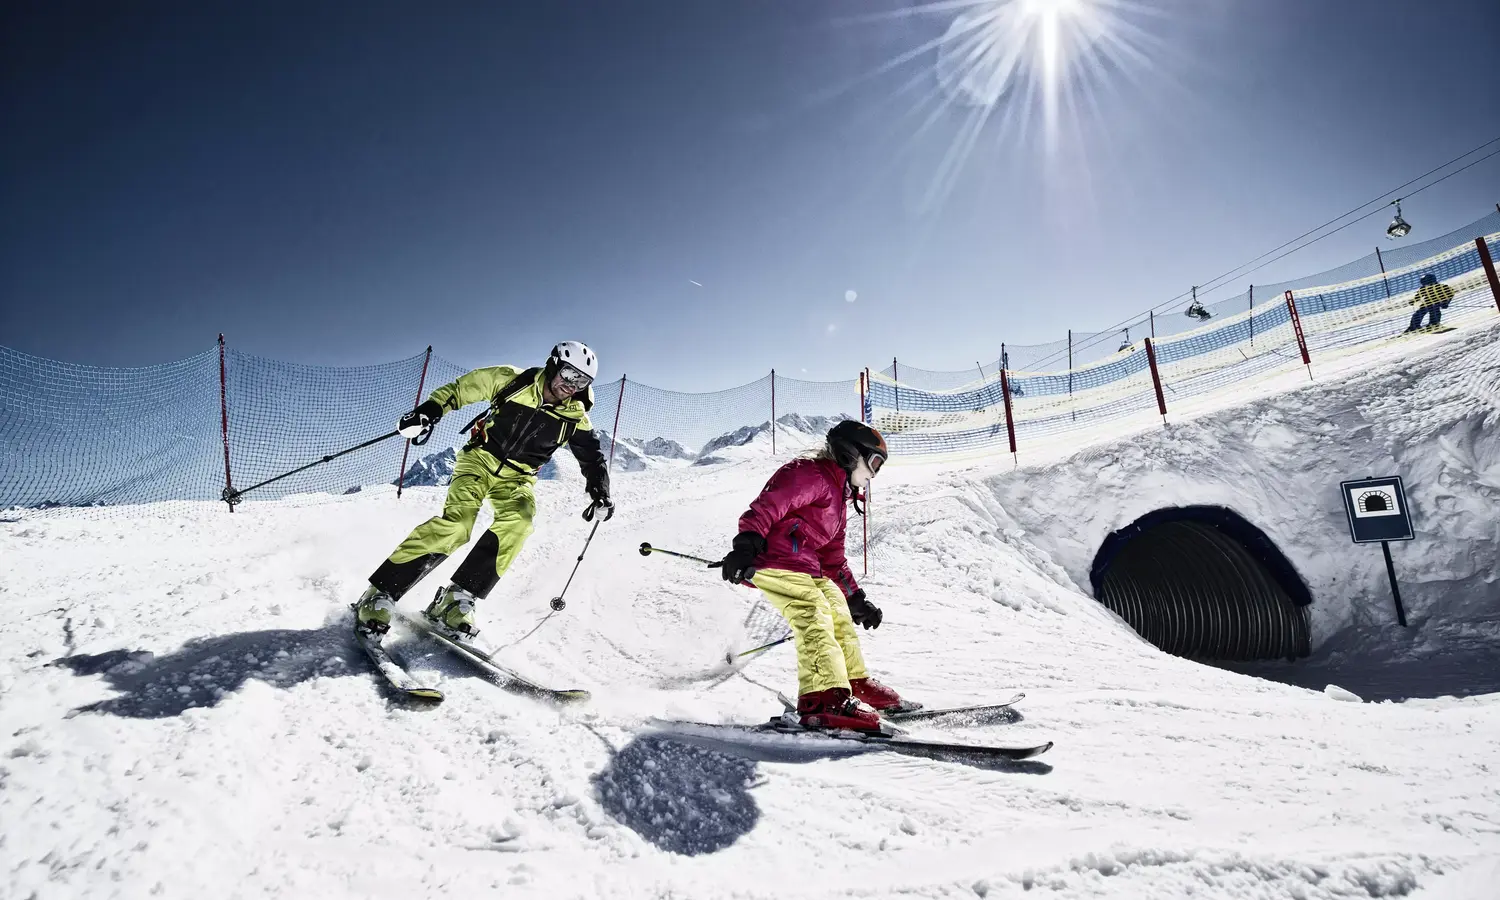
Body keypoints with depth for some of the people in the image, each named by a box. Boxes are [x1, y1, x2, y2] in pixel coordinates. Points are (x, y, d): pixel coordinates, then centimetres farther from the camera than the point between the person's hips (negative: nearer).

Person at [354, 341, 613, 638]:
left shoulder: (575, 416, -6)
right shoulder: (513, 380, -10)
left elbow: (592, 456, -1)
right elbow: (461, 387, -1)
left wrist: (600, 492, -16)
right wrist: (431, 409, -15)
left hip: (516, 478, 2)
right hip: (481, 459, -2)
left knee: (518, 522, -28)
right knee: (456, 524, -24)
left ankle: (456, 599, -19)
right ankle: (381, 594, -12)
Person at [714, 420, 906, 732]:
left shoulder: (839, 499, 28)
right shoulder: (810, 474, -5)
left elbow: (833, 559, 32)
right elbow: (766, 507, -21)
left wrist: (856, 600, 30)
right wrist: (745, 546, -36)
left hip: (805, 568, 11)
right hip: (774, 562, -11)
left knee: (839, 612, 17)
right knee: (814, 617, -22)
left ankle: (855, 683, 31)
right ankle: (825, 700, -29)